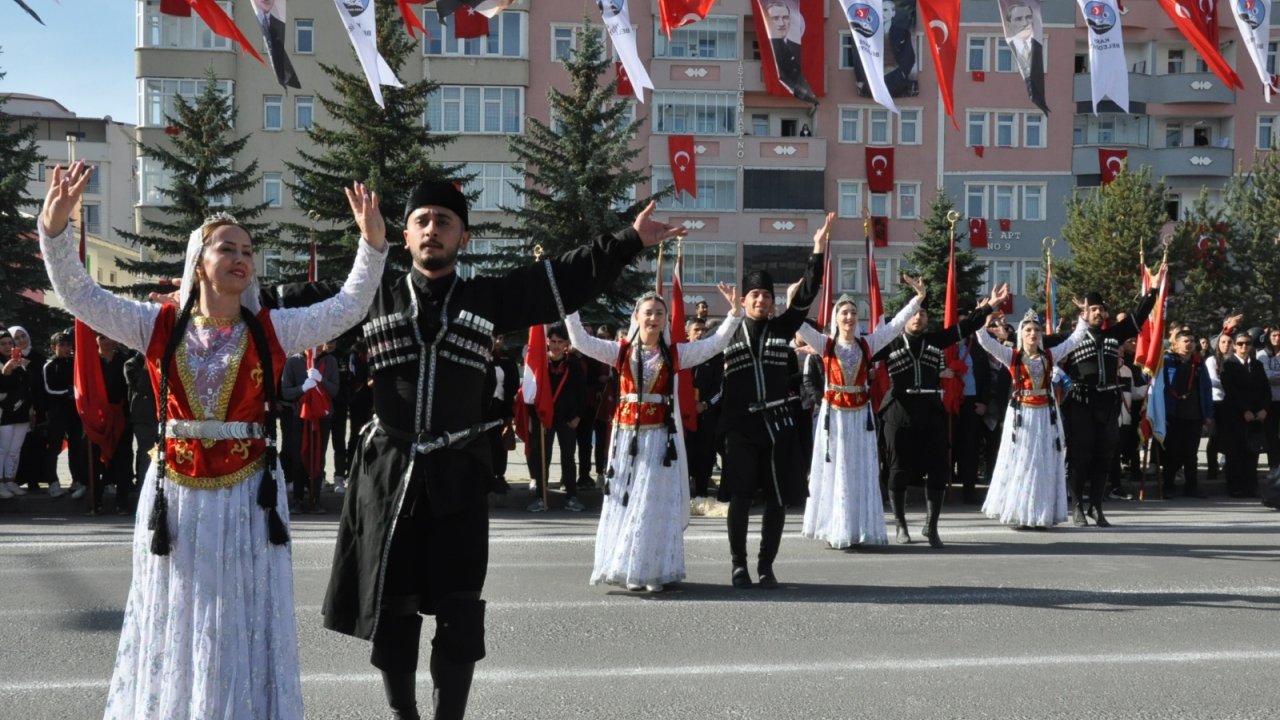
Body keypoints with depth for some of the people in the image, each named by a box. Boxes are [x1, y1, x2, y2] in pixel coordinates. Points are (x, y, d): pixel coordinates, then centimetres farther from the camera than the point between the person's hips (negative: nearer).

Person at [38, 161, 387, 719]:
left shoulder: (271, 330, -1)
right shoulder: (160, 326, 0)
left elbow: (347, 307, -7)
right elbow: (80, 296, -5)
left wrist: (372, 243, -19)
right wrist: (55, 227, -18)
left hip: (246, 494, 0)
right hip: (174, 492, 1)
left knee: (243, 621, 8)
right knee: (173, 620, 12)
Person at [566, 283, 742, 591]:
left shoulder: (675, 354, 4)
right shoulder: (622, 351, 4)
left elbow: (716, 344, 3)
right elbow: (581, 341, -1)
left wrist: (734, 312, -6)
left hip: (660, 436, -1)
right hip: (627, 434, 1)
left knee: (656, 504, -2)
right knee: (624, 502, 5)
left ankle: (653, 570, 2)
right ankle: (624, 567, 12)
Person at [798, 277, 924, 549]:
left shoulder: (867, 344, 4)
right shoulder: (825, 344, -1)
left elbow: (896, 324, 3)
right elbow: (799, 325, -9)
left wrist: (918, 297, -2)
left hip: (861, 414, 2)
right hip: (833, 413, -2)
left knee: (861, 472, 3)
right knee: (834, 471, 2)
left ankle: (858, 530, 9)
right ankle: (834, 530, 8)